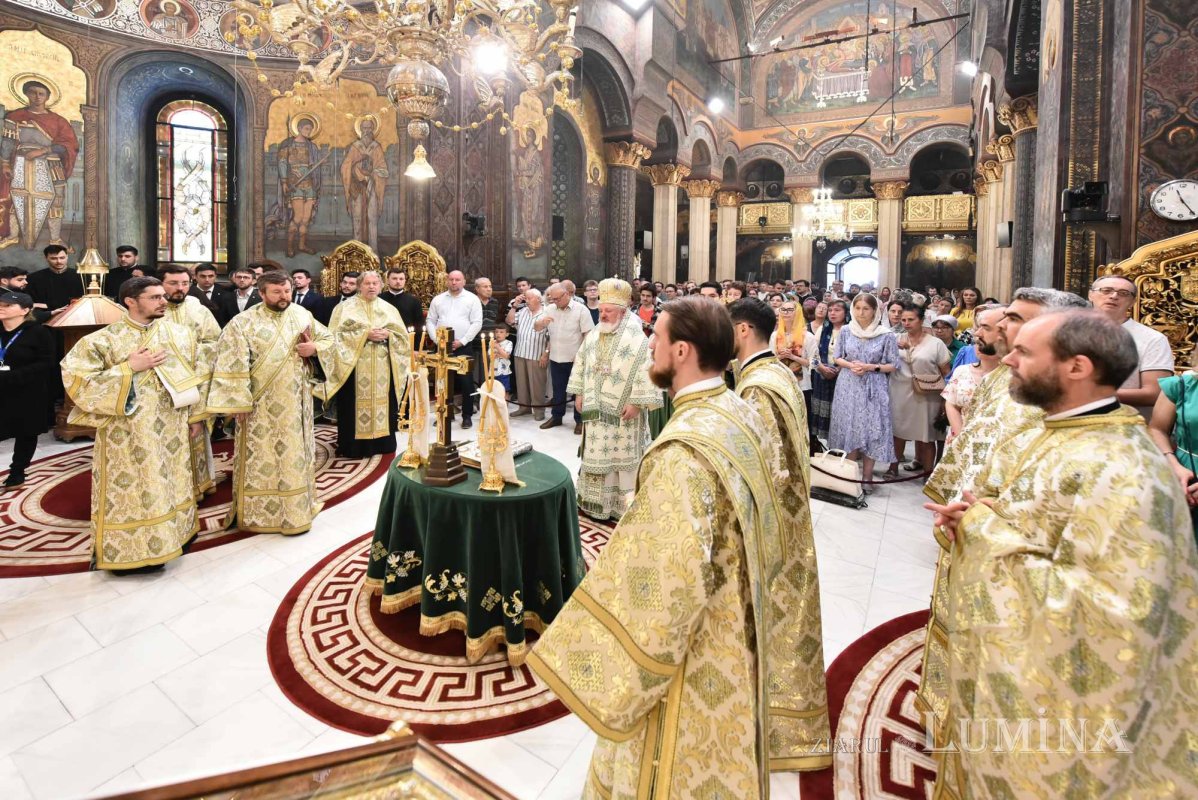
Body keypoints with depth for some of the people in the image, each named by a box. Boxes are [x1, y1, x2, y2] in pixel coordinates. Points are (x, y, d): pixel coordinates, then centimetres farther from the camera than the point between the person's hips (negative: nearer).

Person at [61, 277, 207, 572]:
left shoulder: (180, 335, 2)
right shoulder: (101, 340, -9)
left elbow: (196, 375, 8)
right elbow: (78, 380, -13)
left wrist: (196, 416, 8)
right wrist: (129, 368, -18)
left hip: (171, 431, 4)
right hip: (126, 436, -3)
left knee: (171, 485, 15)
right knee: (129, 491, 4)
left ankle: (171, 535, 32)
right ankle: (127, 550, 18)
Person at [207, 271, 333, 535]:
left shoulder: (302, 315, 2)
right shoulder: (243, 323, -11)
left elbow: (328, 339, 13)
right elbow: (231, 365, -13)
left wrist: (314, 348, -10)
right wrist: (237, 403, -16)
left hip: (296, 402, 5)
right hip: (262, 405, -4)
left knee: (295, 454, 14)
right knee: (262, 458, 3)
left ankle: (296, 509, 29)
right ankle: (259, 512, 17)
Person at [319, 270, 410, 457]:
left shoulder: (389, 308, 12)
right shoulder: (346, 307, 2)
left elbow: (402, 335, 9)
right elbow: (338, 334, -7)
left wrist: (387, 335, -11)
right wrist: (365, 334, -15)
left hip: (382, 367, 3)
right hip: (355, 365, -3)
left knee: (382, 401, 5)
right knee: (356, 403, -2)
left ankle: (381, 443, 14)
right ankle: (355, 445, 5)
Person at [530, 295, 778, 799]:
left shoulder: (685, 450, -31)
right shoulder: (742, 416, -3)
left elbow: (671, 583, -31)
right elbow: (763, 524, 9)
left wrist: (600, 664, -20)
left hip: (688, 650, -8)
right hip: (732, 632, 8)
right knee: (719, 759, 29)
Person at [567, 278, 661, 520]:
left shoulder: (636, 338, -12)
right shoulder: (593, 335, 8)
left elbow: (646, 370, -17)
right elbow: (580, 362, 15)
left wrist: (636, 402, -20)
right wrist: (579, 393, 11)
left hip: (622, 410, -6)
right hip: (595, 408, 6)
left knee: (622, 455, 2)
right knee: (595, 453, 13)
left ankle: (623, 505, 14)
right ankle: (595, 501, 27)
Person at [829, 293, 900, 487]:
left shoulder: (886, 335, -5)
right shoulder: (846, 331, 2)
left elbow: (893, 365, -1)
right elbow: (836, 357, 9)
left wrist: (871, 367, -15)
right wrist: (850, 365, -11)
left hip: (873, 388, -2)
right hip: (848, 386, 2)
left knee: (871, 430, -1)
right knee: (849, 428, 6)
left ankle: (867, 477, 11)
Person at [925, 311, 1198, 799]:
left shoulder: (1119, 471, -28)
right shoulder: (1051, 434, 2)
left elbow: (1113, 612, -33)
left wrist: (993, 535, -25)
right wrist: (974, 518, -5)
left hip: (1046, 697, -8)